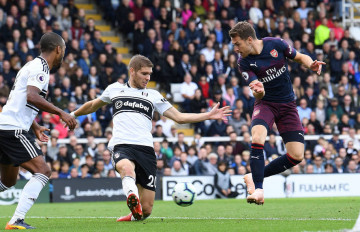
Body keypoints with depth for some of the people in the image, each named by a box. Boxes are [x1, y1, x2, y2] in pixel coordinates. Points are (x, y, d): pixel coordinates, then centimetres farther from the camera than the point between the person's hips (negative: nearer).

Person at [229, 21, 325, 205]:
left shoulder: (276, 45, -9)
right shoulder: (244, 62, -11)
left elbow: (300, 57, 6)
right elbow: (258, 94, -18)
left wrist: (311, 65, -17)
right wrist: (258, 91, -42)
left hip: (288, 105, 2)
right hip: (265, 104, -2)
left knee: (296, 155, -8)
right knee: (257, 137, -33)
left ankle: (254, 177, 9)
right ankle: (258, 189, -27)